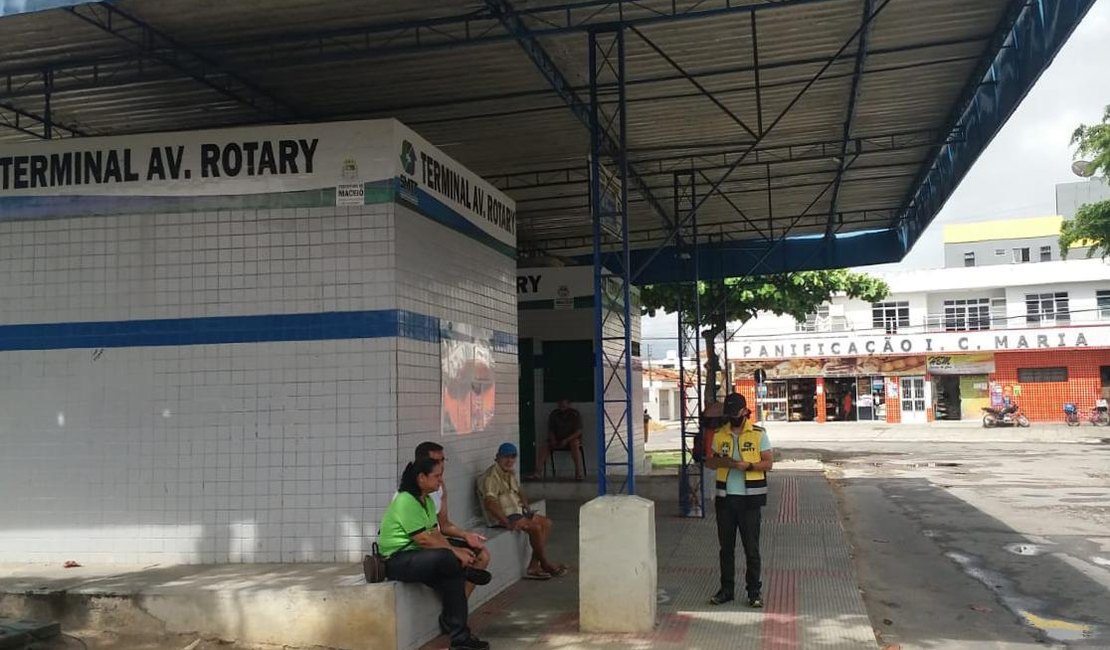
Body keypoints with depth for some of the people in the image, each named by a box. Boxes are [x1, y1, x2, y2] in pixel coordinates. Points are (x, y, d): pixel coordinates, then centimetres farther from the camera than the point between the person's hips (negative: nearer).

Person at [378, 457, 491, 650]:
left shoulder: (427, 501, 11)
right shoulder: (406, 502, -19)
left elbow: (436, 534, 9)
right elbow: (423, 540, -22)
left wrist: (456, 551, -9)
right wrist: (455, 553, -17)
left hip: (416, 556, 9)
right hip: (397, 562, -9)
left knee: (453, 577, -14)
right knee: (445, 558, -33)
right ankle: (467, 573, 0)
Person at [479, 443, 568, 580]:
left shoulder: (510, 473, 13)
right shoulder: (491, 477, -18)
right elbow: (489, 503, -29)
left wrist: (527, 509, 9)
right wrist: (508, 523, -32)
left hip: (517, 511, 10)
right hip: (502, 516, -10)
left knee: (546, 523, 2)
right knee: (536, 528, -23)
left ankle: (533, 567, -5)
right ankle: (545, 565, -4)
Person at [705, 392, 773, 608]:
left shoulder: (758, 434, 0)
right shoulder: (719, 435, 10)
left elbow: (768, 463, -3)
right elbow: (709, 462, 12)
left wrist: (748, 465, -20)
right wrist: (722, 462, -9)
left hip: (750, 499, -3)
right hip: (725, 498, 3)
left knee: (751, 547, 1)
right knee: (726, 546, 9)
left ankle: (754, 591, 11)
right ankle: (727, 589, 18)